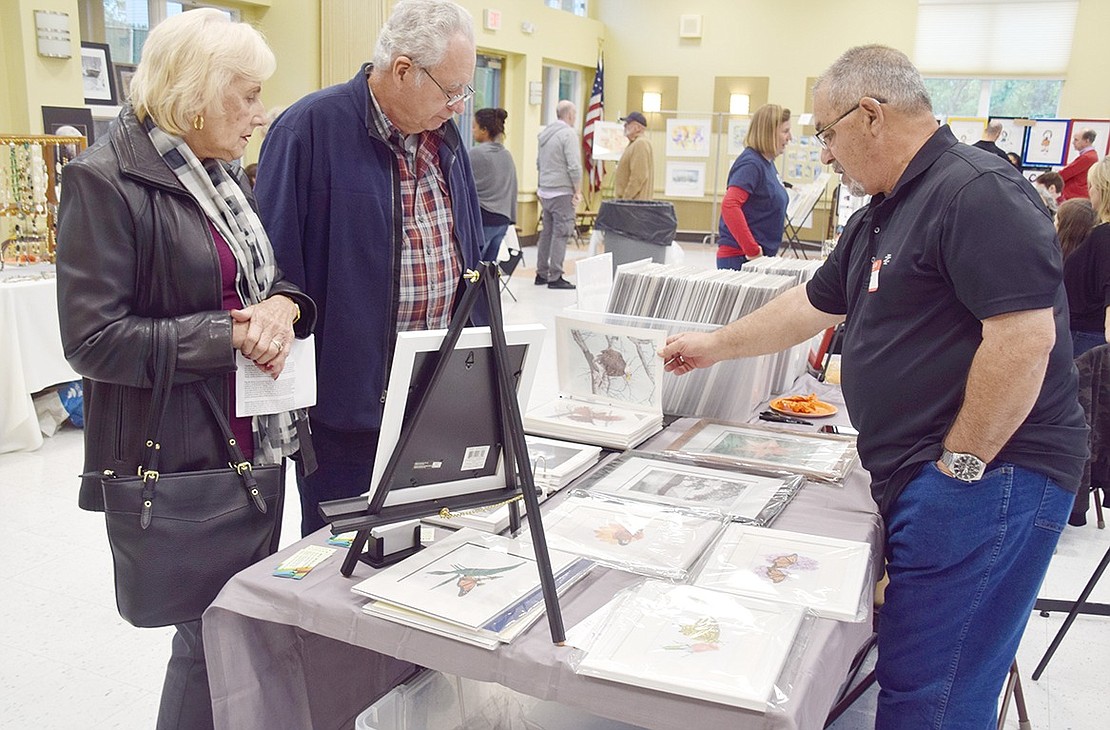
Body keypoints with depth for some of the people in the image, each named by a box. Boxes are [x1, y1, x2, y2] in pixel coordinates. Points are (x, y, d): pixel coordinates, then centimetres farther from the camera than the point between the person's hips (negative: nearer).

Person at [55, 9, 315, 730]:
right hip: (180, 456, -8)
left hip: (255, 438, 8)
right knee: (214, 639, 3)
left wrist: (282, 305, -7)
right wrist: (234, 334, -19)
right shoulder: (106, 179, -13)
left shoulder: (225, 174, 12)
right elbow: (93, 340, -16)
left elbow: (267, 277, 18)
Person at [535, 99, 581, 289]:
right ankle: (555, 277, -5)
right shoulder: (568, 134, -13)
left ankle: (541, 274, 19)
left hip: (545, 192, 8)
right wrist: (578, 191, -10)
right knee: (560, 234, -5)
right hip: (562, 192, -8)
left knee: (547, 232, 14)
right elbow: (574, 166, -19)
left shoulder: (545, 133, 13)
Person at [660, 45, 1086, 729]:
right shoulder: (881, 216, 18)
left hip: (985, 479, -10)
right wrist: (715, 345, 32)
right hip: (924, 476, 10)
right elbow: (813, 304, 27)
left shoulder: (978, 192, -14)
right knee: (910, 674, 15)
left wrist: (959, 465, -17)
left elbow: (1025, 337, -22)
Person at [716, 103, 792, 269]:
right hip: (739, 258, -9)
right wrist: (752, 249, -24)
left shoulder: (767, 162, 14)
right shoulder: (751, 164, -13)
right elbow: (729, 206, -26)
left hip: (761, 256, 9)